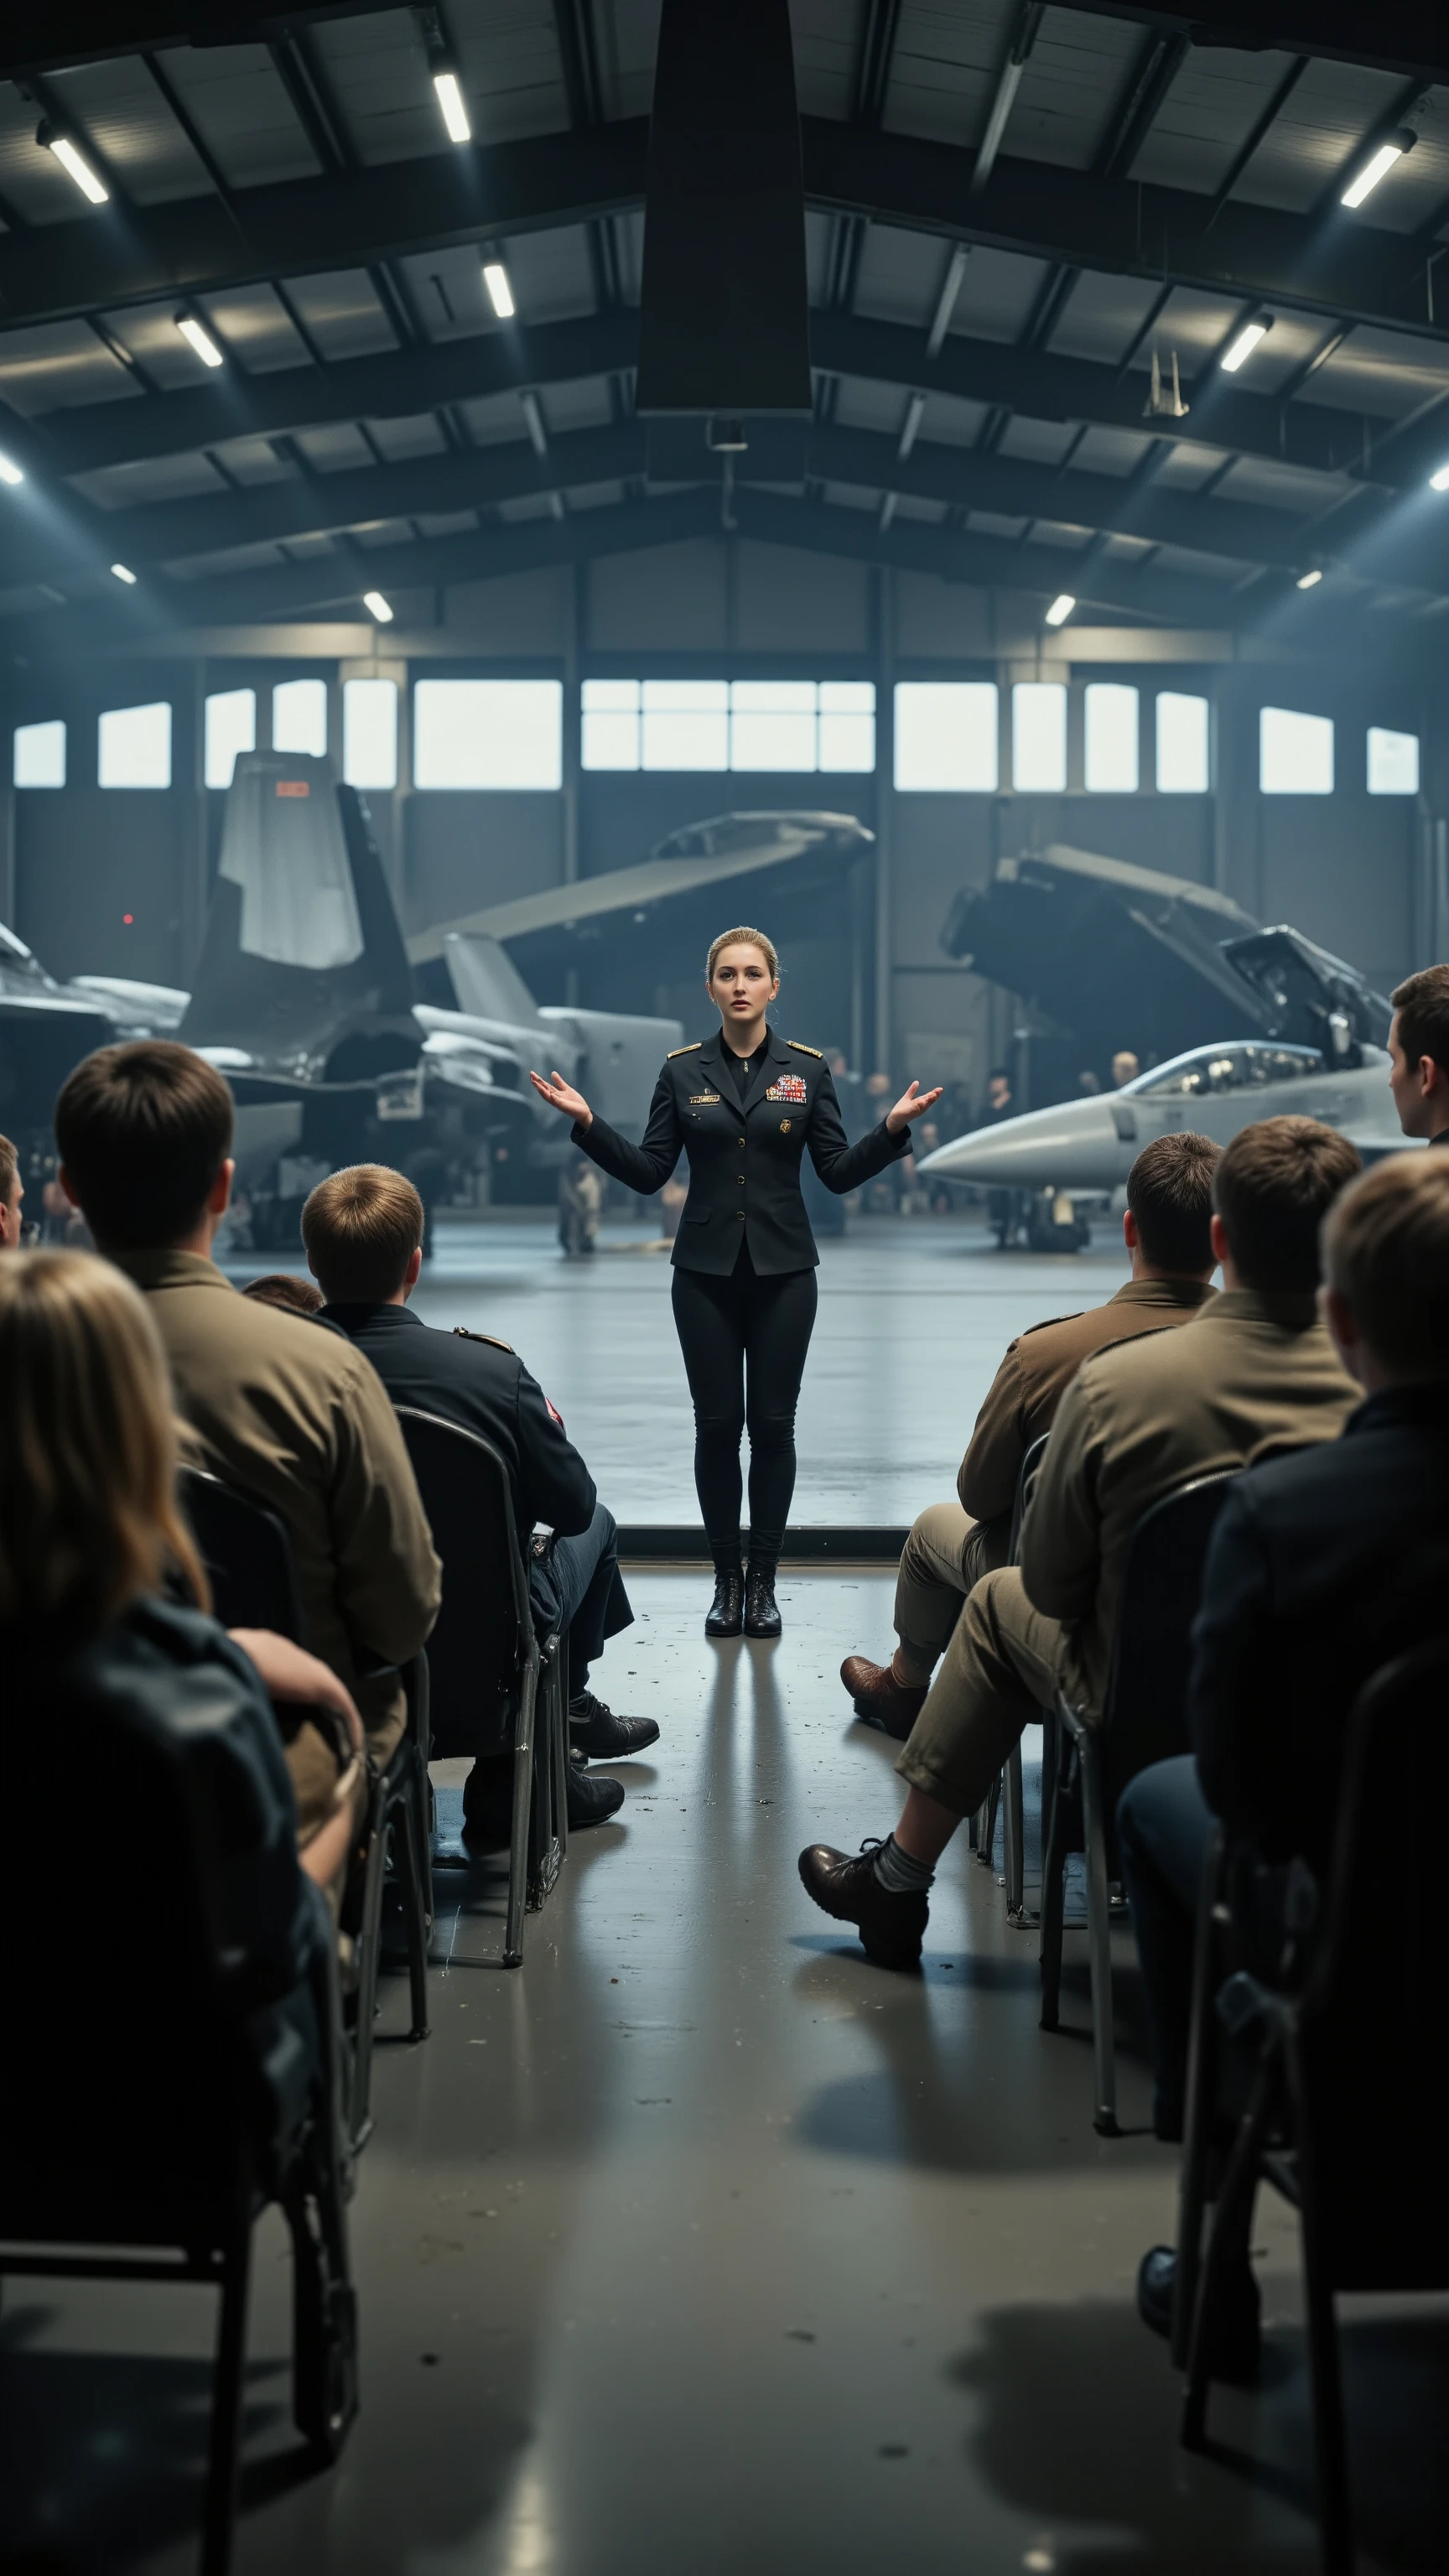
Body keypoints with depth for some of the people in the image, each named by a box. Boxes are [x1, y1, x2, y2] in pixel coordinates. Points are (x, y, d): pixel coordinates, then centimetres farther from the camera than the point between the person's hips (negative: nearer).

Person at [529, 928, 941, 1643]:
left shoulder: (807, 1068, 1)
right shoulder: (683, 1071, 2)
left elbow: (839, 1173, 1)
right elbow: (647, 1172, 1)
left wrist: (894, 1127, -13)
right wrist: (587, 1123, -10)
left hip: (783, 1269, 0)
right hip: (706, 1269, 0)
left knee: (773, 1424, 2)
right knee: (716, 1424, 3)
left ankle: (763, 1581, 12)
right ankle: (726, 1580, 14)